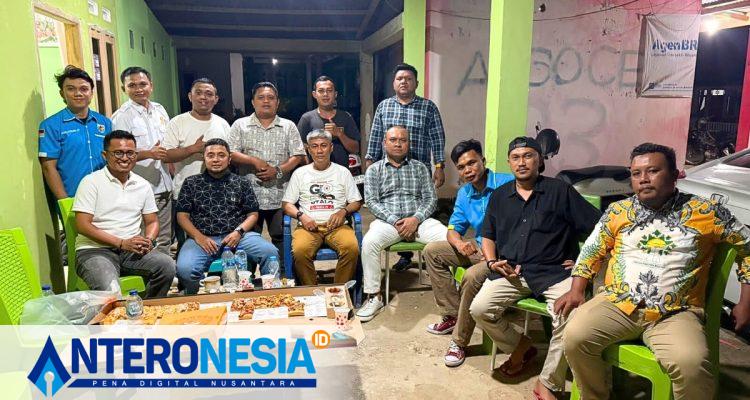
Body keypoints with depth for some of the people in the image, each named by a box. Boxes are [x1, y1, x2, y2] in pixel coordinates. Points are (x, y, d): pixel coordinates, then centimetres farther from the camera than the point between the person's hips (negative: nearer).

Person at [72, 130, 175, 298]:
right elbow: (83, 225, -7)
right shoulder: (91, 182, -1)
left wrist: (148, 241, -6)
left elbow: (152, 222, 18)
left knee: (167, 265, -22)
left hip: (133, 250, 5)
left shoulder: (143, 185, 13)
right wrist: (122, 243, -13)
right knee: (109, 290, -34)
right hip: (95, 250, -4)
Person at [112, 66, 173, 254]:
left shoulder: (159, 110, 13)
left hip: (165, 188, 7)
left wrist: (174, 178, 17)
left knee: (164, 240, 16)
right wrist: (149, 154, -25)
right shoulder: (122, 116, -8)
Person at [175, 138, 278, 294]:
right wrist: (199, 237, -7)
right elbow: (182, 215, 10)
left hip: (237, 235, 1)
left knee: (271, 252, -25)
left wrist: (239, 231, -8)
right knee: (184, 269, -30)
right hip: (202, 238, 0)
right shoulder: (191, 183, 13)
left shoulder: (242, 183, 14)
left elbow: (252, 214, 12)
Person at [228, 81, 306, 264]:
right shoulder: (240, 125, 9)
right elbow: (230, 153, -1)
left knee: (280, 238, 6)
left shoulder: (288, 126, 9)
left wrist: (278, 170, -12)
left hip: (279, 196, 0)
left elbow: (298, 156, 2)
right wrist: (254, 161, -14)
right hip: (249, 195, 0)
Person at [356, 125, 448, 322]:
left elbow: (431, 199, 9)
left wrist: (416, 219, -11)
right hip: (388, 220, -1)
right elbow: (371, 201, 2)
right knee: (369, 242, -33)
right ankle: (374, 296, -19)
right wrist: (395, 221, -12)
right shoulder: (374, 170, 14)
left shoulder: (420, 168, 18)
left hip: (419, 219, 1)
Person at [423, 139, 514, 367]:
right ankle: (452, 315, 7)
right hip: (479, 247, 8)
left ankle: (459, 342, -13)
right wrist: (459, 243, -16)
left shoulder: (507, 184, -17)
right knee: (432, 251, 5)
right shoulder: (464, 194, 5)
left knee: (472, 276, -33)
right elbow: (453, 230, 9)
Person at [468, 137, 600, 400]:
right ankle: (519, 346, 10)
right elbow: (488, 236, 21)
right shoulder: (499, 196, 17)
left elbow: (597, 227, 4)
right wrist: (492, 262, 3)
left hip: (554, 272, -3)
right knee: (479, 309, -20)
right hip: (511, 272, 3)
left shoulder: (560, 191, 5)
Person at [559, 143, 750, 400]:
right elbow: (591, 251, 15)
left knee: (692, 364, -31)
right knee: (575, 336, -22)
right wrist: (576, 291, 3)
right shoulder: (618, 211, 9)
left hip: (675, 313, -2)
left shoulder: (706, 211, 3)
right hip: (617, 303, 2)